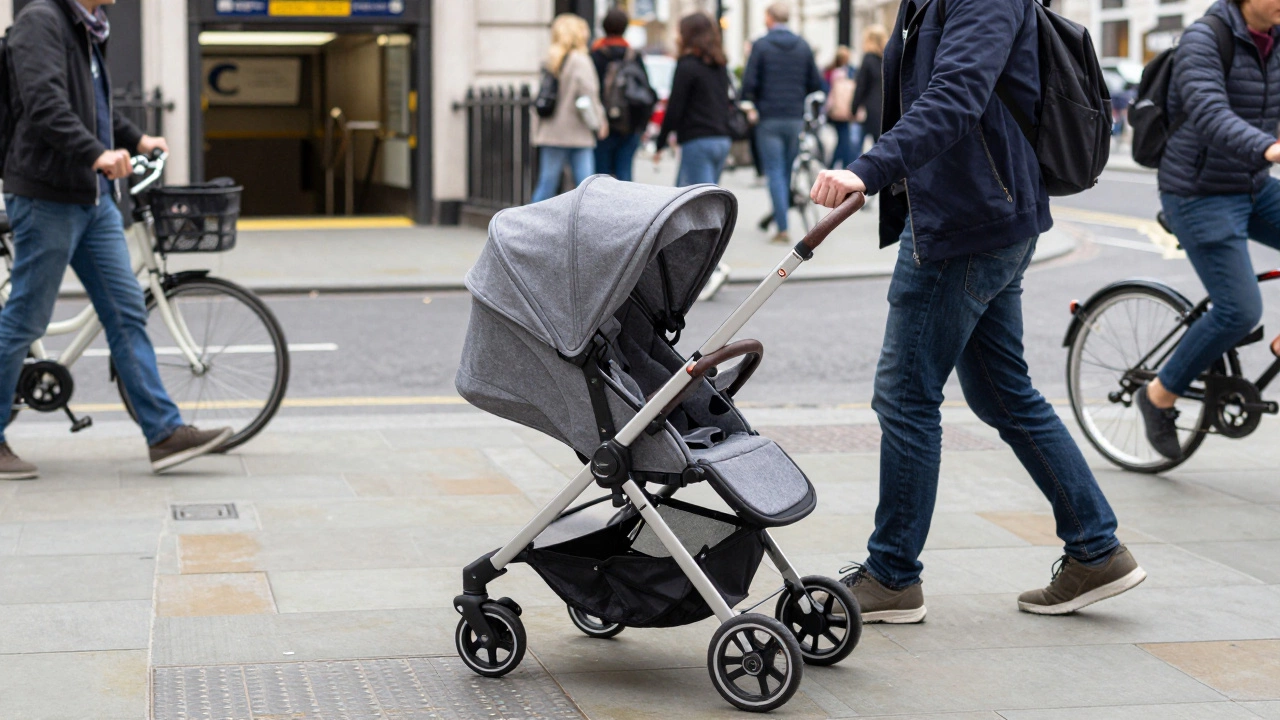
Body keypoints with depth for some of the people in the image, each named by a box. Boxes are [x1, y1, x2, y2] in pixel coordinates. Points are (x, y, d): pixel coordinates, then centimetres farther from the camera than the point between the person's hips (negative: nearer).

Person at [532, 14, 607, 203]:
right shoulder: (579, 61, -8)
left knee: (546, 184, 7)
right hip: (577, 134, -7)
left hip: (550, 131, 7)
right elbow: (587, 97, -12)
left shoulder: (551, 60, 11)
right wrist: (597, 123, -1)